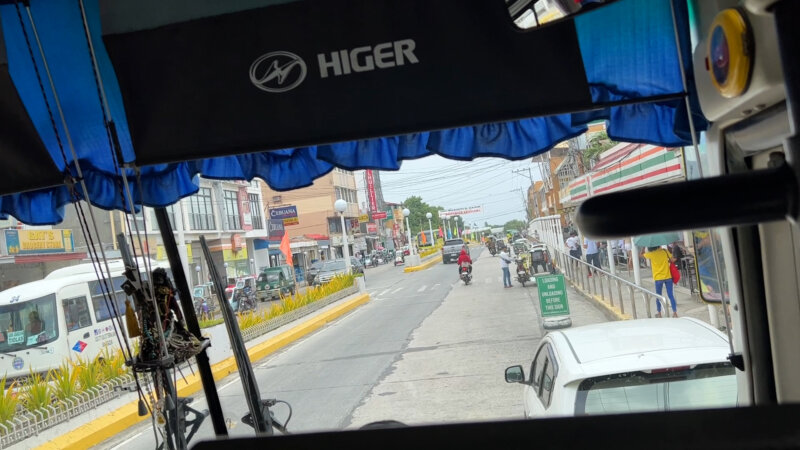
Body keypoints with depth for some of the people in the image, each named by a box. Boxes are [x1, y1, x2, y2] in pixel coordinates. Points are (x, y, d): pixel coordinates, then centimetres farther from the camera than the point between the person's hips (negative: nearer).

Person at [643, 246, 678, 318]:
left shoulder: (651, 254, -7)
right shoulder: (664, 251, -3)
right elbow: (671, 260, 0)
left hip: (658, 278, -1)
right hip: (668, 277, 1)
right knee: (671, 295, 5)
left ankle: (659, 313, 20)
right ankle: (675, 312, 5)